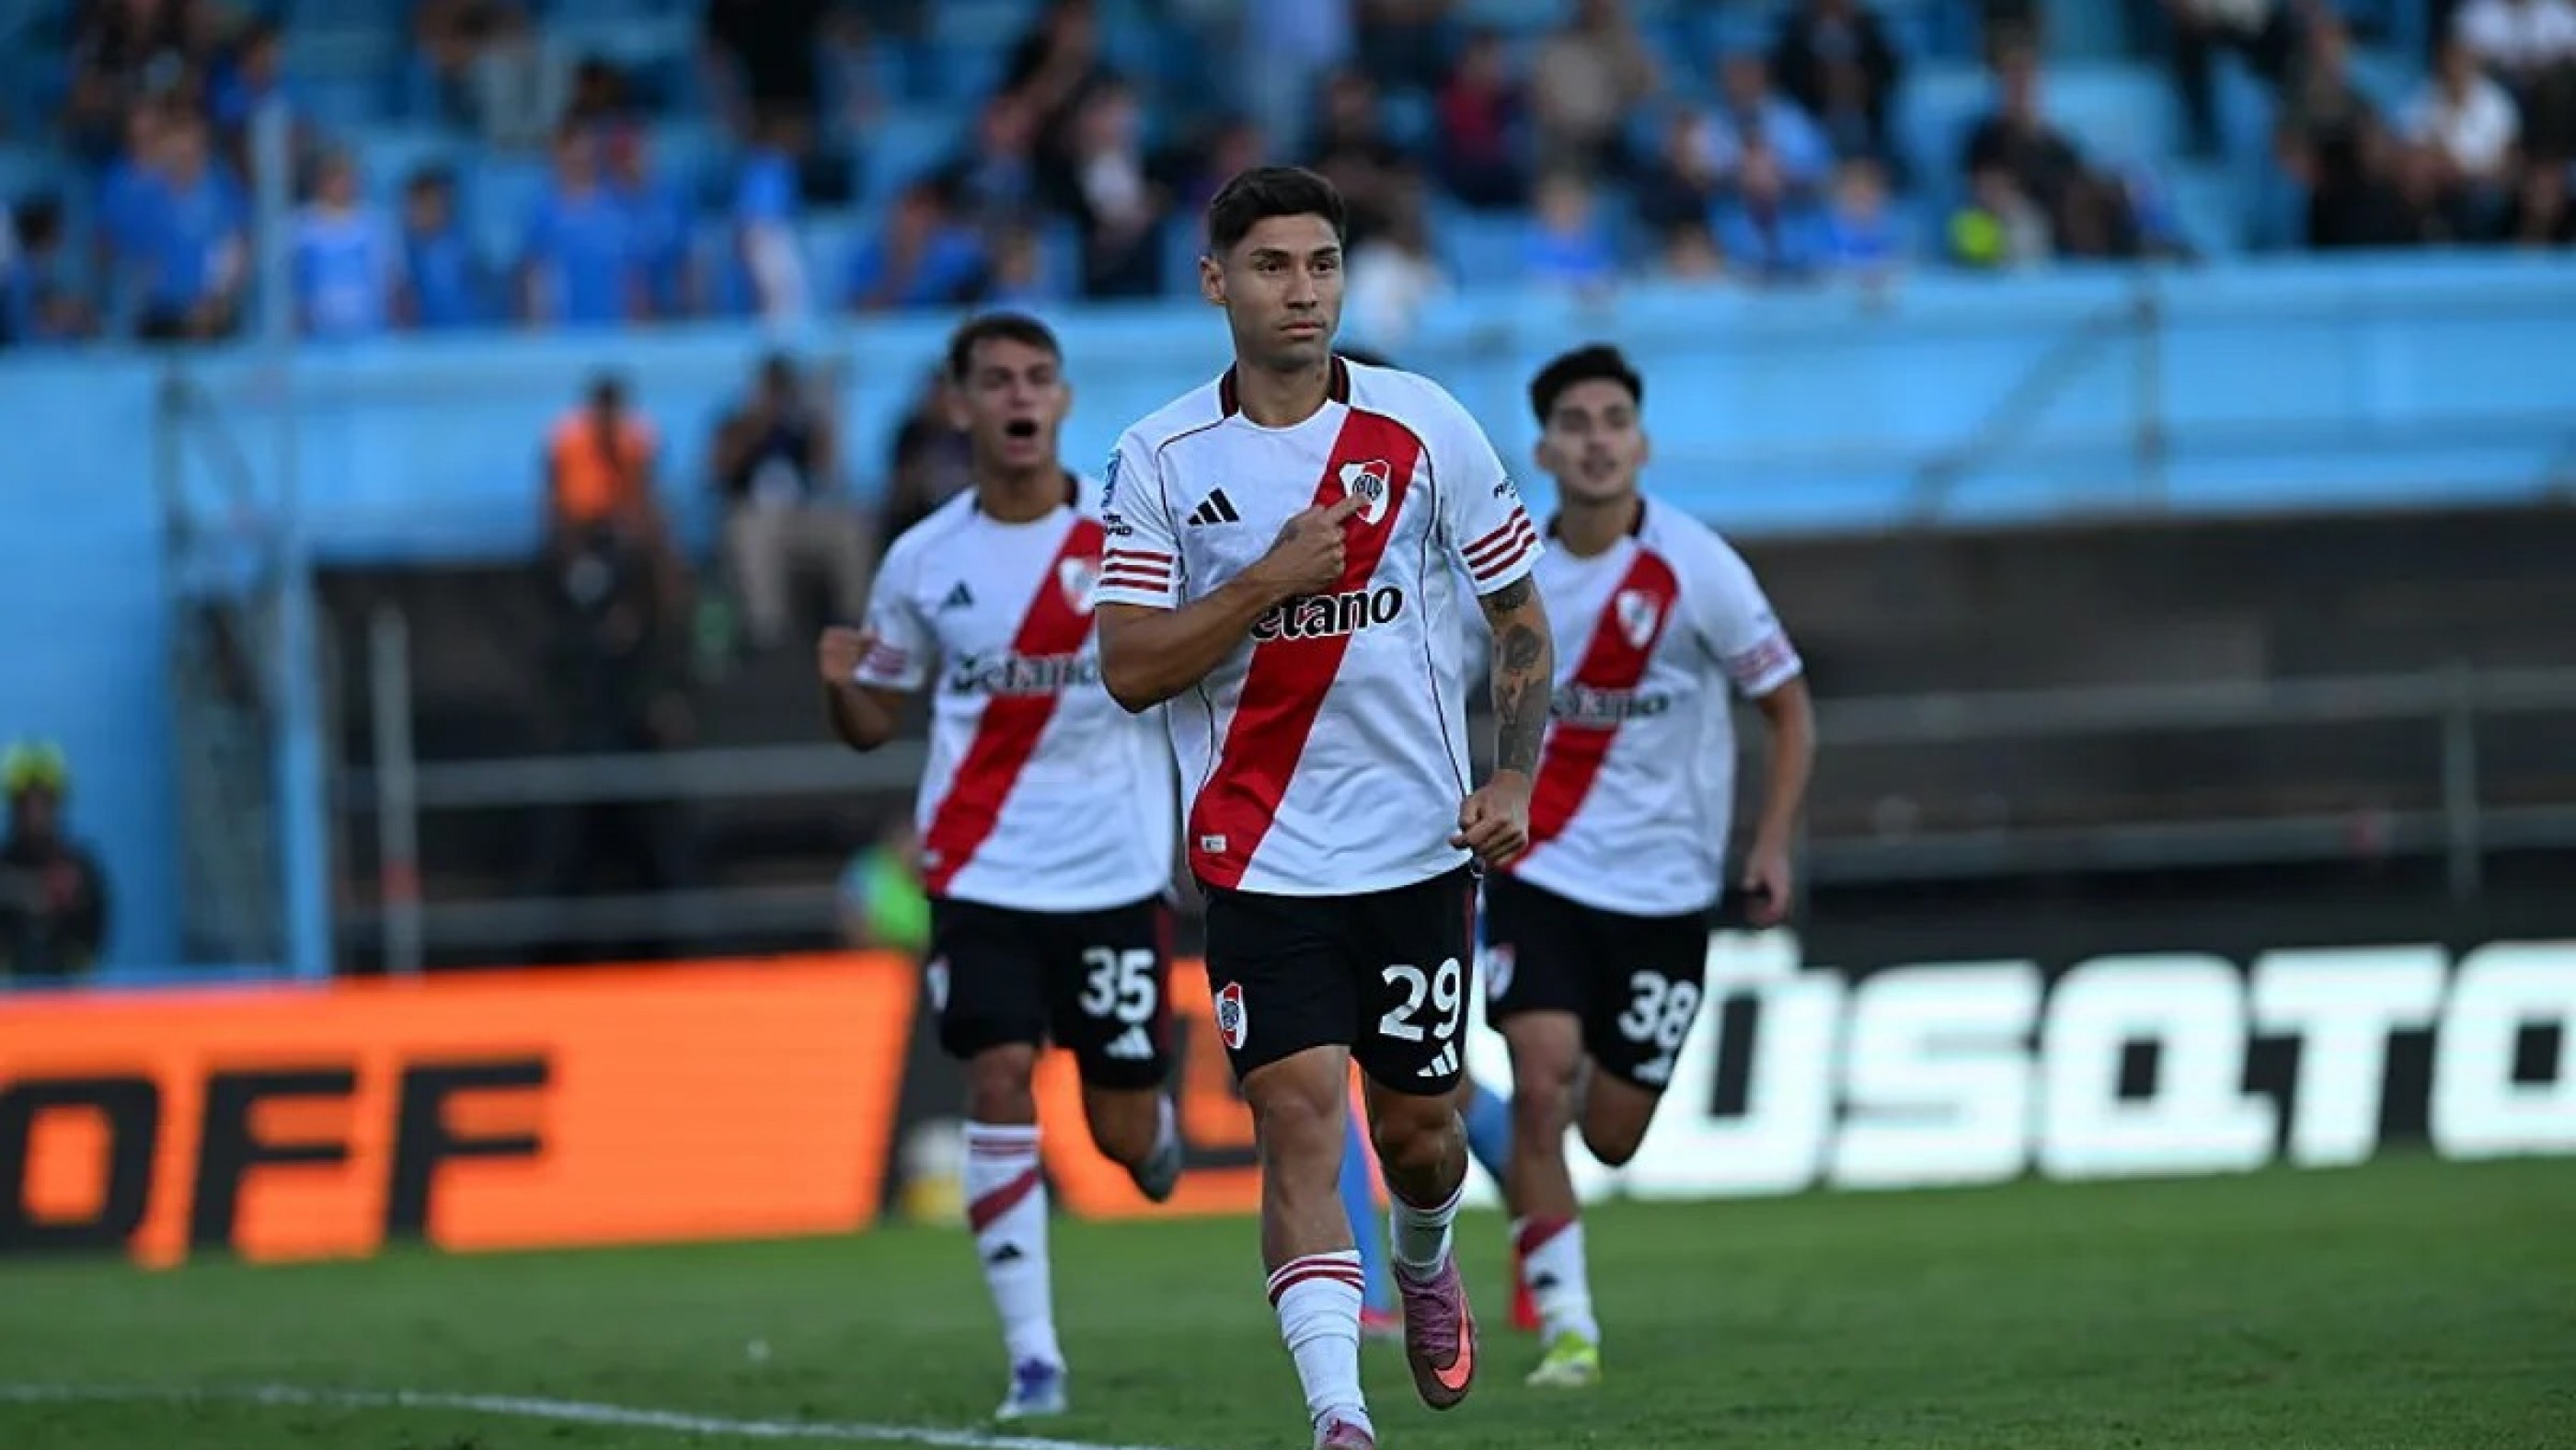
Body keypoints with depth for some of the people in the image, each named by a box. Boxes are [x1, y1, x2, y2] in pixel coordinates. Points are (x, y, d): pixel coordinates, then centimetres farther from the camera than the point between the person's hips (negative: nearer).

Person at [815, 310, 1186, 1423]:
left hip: (1116, 870, 0)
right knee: (999, 1081, -15)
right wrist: (842, 685, -11)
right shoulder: (922, 561, 2)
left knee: (1123, 1130, 4)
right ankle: (1033, 1356, -10)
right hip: (982, 871, 0)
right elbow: (874, 724, 11)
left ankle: (1155, 1123, 44)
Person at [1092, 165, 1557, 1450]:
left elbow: (1520, 614, 7)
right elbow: (1128, 668, -7)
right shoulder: (1162, 457, -2)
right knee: (1298, 1115, -15)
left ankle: (1424, 1266, 46)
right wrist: (1270, 581, -18)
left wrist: (1513, 780, -5)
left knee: (1416, 1125, 11)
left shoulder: (1424, 427, -1)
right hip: (1258, 853, -1)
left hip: (1416, 846, 1)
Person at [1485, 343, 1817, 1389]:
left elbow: (1789, 707, -2)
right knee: (1540, 1083, -20)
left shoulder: (1695, 569, -10)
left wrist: (1772, 847, -11)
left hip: (1663, 883, -1)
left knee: (1611, 1137, 3)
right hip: (1543, 870, 1)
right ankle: (1564, 1323, -10)